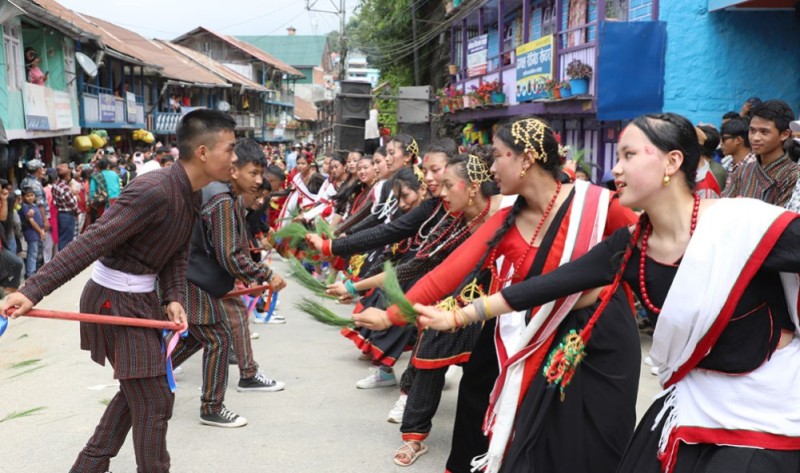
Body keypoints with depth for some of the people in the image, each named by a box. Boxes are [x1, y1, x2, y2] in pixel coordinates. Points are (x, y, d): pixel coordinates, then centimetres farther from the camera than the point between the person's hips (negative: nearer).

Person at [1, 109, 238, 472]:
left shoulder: (191, 194, 3)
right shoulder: (154, 191, -27)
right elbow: (92, 242, -30)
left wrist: (173, 298, -11)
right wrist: (33, 290, -32)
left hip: (142, 297, 10)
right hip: (117, 300, -10)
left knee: (136, 391, 23)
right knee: (153, 401, -1)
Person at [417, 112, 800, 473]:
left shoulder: (747, 224, -23)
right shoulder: (629, 247, -6)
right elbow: (550, 284, -5)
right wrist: (461, 315, -4)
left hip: (767, 413, -4)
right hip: (693, 403, 5)